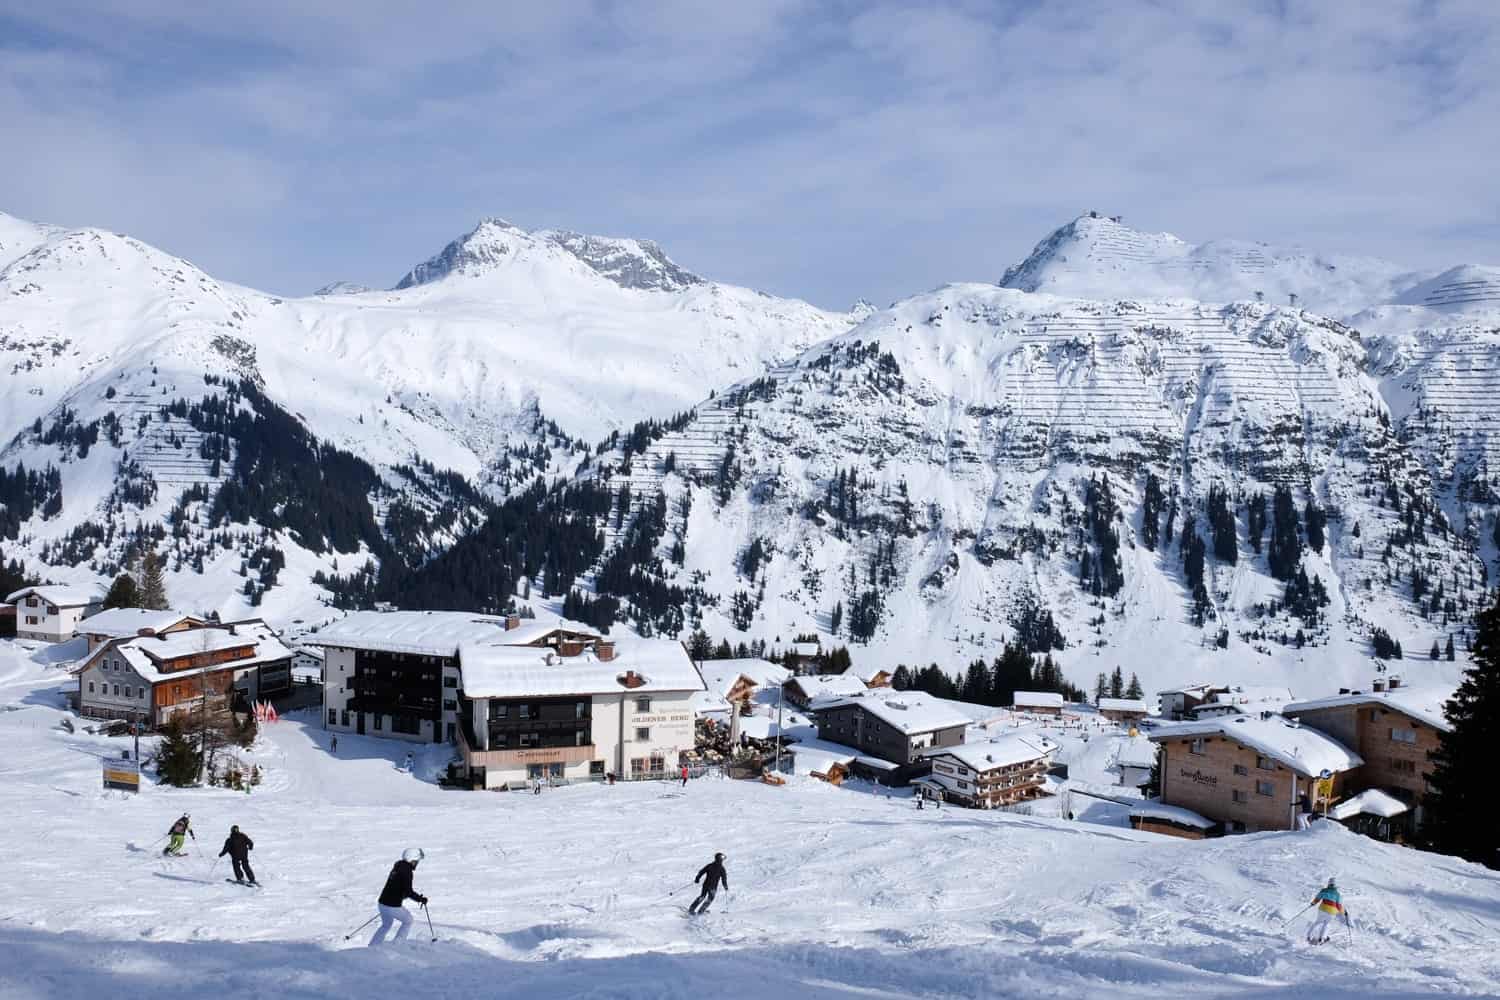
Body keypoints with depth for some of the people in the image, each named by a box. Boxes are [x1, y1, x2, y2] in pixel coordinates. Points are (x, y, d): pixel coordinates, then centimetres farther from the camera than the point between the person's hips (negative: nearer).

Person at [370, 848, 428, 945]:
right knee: (408, 921, 17)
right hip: (393, 907, -8)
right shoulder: (407, 871, -16)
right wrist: (420, 899, -5)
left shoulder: (398, 867, 10)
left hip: (382, 902, 8)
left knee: (386, 925, 30)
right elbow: (408, 892, -19)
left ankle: (372, 947, 28)